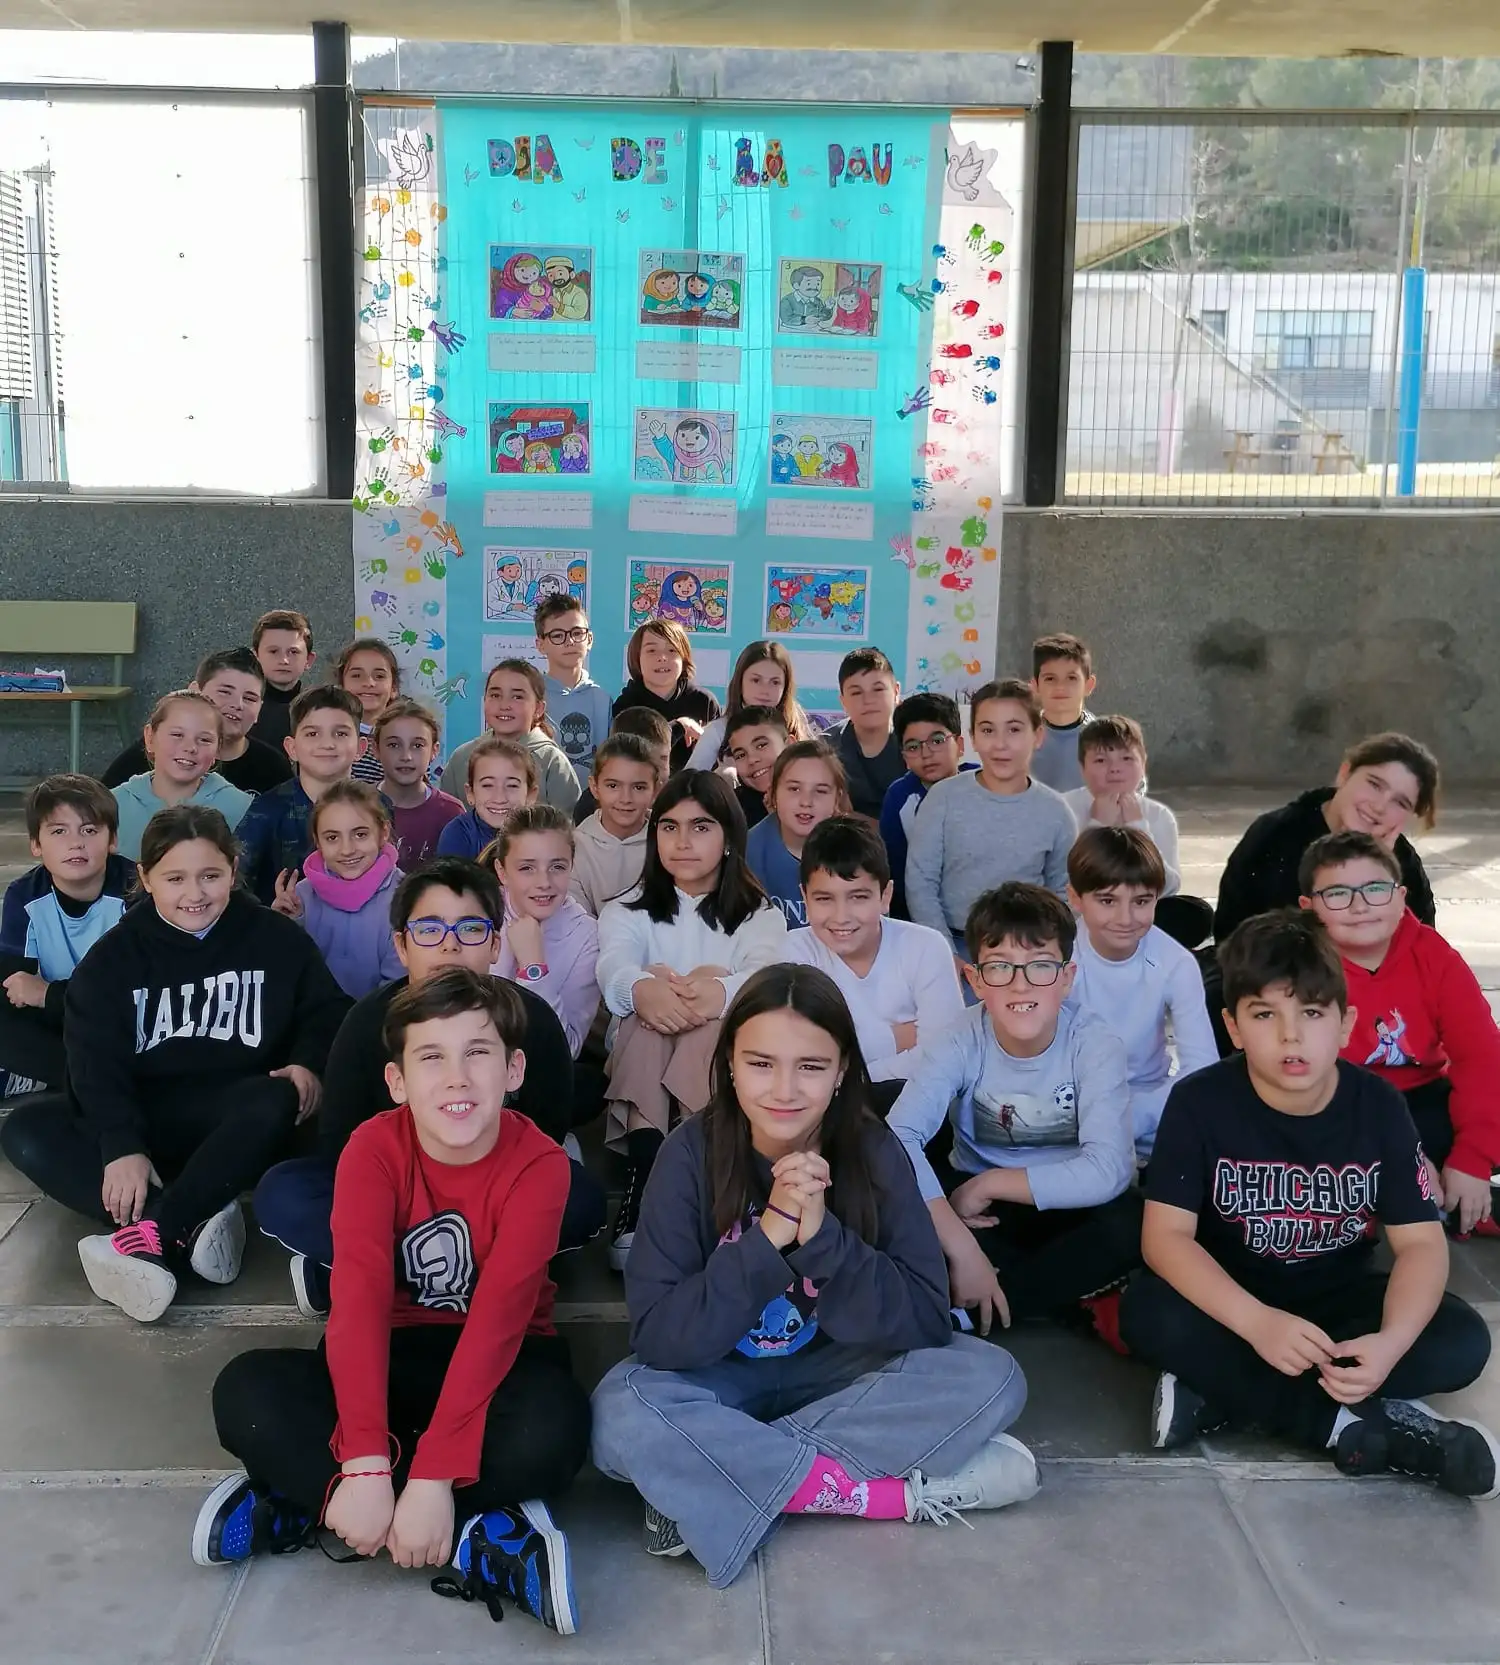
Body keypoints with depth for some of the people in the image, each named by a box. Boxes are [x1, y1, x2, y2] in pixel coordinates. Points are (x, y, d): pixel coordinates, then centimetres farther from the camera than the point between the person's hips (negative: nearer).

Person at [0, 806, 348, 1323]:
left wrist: (308, 1063, -17)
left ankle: (152, 1238, -41)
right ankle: (194, 1227, -37)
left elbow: (325, 1011, 7)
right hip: (142, 1119, 2)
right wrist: (121, 1145, -27)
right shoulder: (114, 955, 1)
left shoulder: (278, 939, 2)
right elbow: (97, 1061, -10)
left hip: (232, 1122, -2)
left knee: (276, 1103, -36)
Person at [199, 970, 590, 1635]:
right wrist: (364, 1462, -36)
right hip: (394, 1354, 2)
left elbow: (498, 1316, -28)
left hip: (502, 1359, -2)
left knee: (552, 1430, -36)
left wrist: (433, 1477, -36)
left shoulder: (538, 1165, -20)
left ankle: (303, 1504, -21)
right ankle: (480, 1543, -25)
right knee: (246, 1393, -25)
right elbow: (359, 1295, -25)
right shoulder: (373, 1148, -15)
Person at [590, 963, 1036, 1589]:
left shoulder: (872, 1151, -15)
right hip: (717, 1376, -2)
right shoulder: (692, 1154, -19)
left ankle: (711, 1484, -22)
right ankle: (903, 1492, -23)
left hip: (841, 1369, 2)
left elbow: (928, 1321, -19)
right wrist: (768, 1236, -34)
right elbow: (655, 1336, -24)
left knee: (992, 1378, -23)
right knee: (620, 1415, -32)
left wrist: (821, 1236, -32)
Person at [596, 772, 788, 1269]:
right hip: (641, 1074, 1)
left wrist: (720, 990, -41)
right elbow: (614, 967, -14)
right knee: (649, 1015, -31)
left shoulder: (760, 915, 10)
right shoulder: (626, 911, 12)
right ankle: (641, 1194, -40)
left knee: (713, 1022, -32)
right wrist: (643, 988, -41)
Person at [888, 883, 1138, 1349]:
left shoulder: (1096, 1045, -19)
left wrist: (988, 1183, -24)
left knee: (1132, 1225, -35)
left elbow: (1109, 1169, -29)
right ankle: (1083, 1301, -18)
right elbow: (899, 1137, -31)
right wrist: (960, 1246, -40)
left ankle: (964, 1307, -19)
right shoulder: (963, 1041, -17)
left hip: (1063, 1208, -1)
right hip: (984, 1209, 1)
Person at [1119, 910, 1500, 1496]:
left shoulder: (1378, 1106, -12)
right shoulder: (1199, 1102, -17)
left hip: (1339, 1298, 3)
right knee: (1148, 1316, -32)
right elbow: (1165, 1235, -22)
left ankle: (1217, 1390, -25)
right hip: (1231, 1299, -2)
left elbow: (1421, 1243, -14)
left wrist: (1391, 1342, -34)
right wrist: (1257, 1324, -37)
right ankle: (1356, 1425, -27)